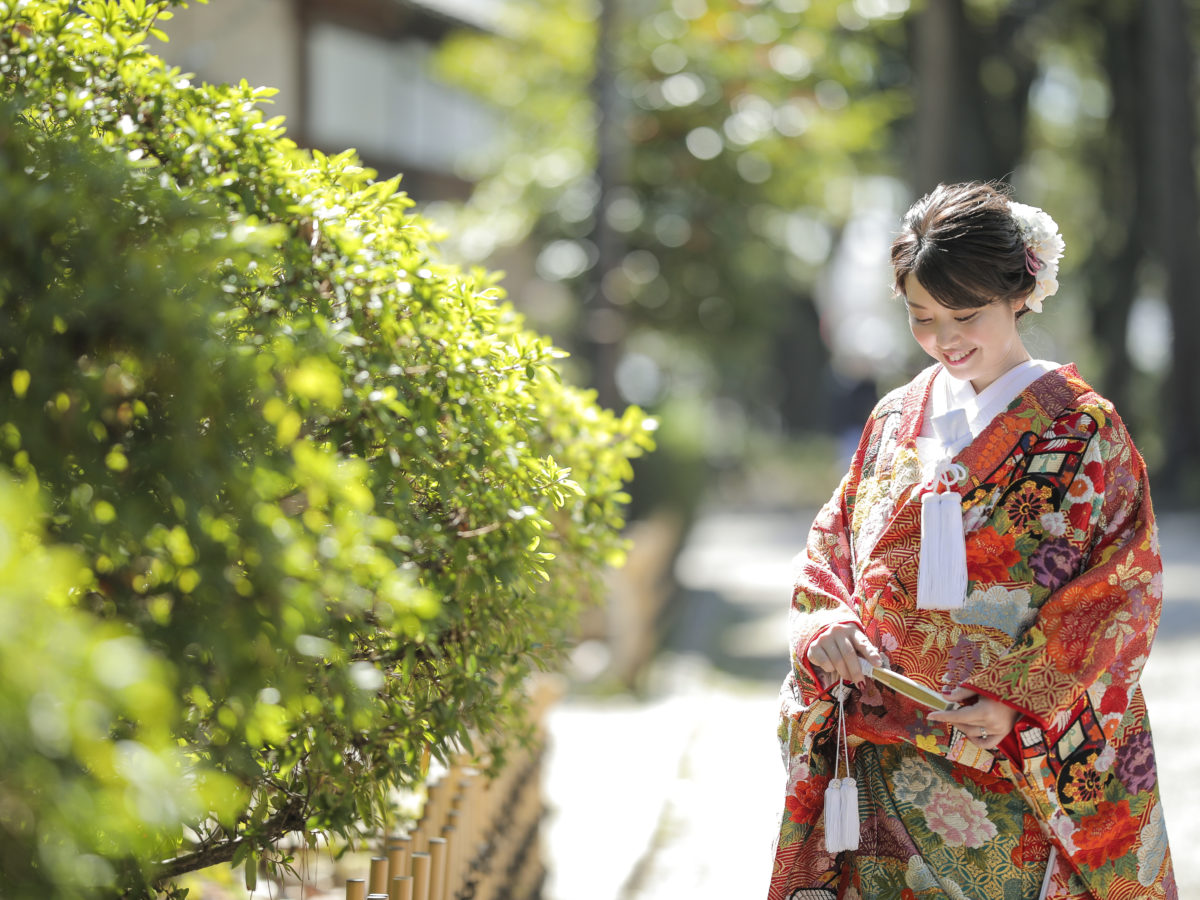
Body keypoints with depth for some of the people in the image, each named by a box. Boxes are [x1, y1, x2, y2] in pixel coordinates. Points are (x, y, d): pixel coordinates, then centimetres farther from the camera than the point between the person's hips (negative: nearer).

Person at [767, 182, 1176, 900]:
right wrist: (826, 630, -8)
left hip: (1024, 766, -4)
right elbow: (829, 555, 14)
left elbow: (1125, 596, -7)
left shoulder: (1084, 430, -3)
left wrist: (1020, 700, -18)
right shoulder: (896, 423, 11)